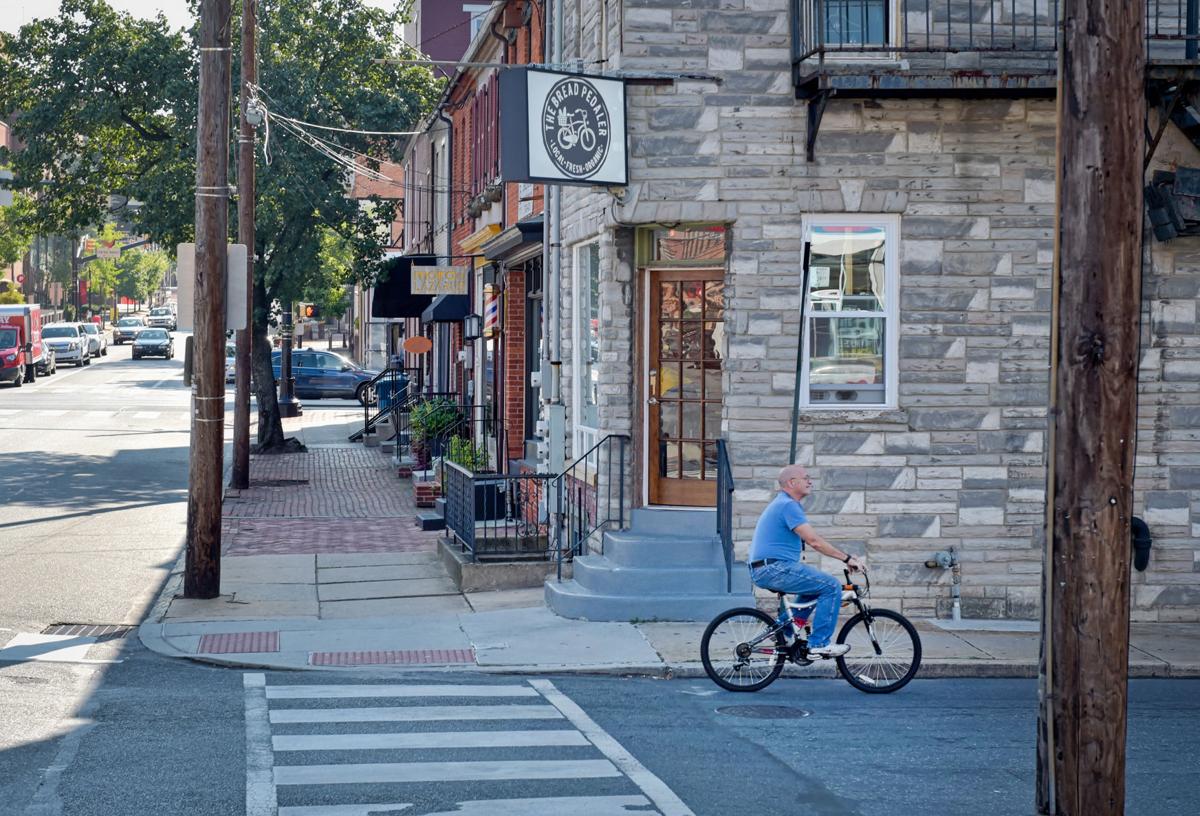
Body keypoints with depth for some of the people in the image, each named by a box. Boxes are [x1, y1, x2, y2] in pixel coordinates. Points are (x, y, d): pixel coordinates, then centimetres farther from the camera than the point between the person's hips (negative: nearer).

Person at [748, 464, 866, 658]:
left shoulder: (782, 504, 22)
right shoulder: (788, 505, -11)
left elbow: (812, 541, 27)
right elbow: (814, 541, -18)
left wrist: (845, 557, 21)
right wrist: (847, 558, -12)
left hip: (762, 572, 11)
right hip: (775, 568, -11)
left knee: (815, 585, 27)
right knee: (832, 586, -9)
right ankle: (819, 644, -8)